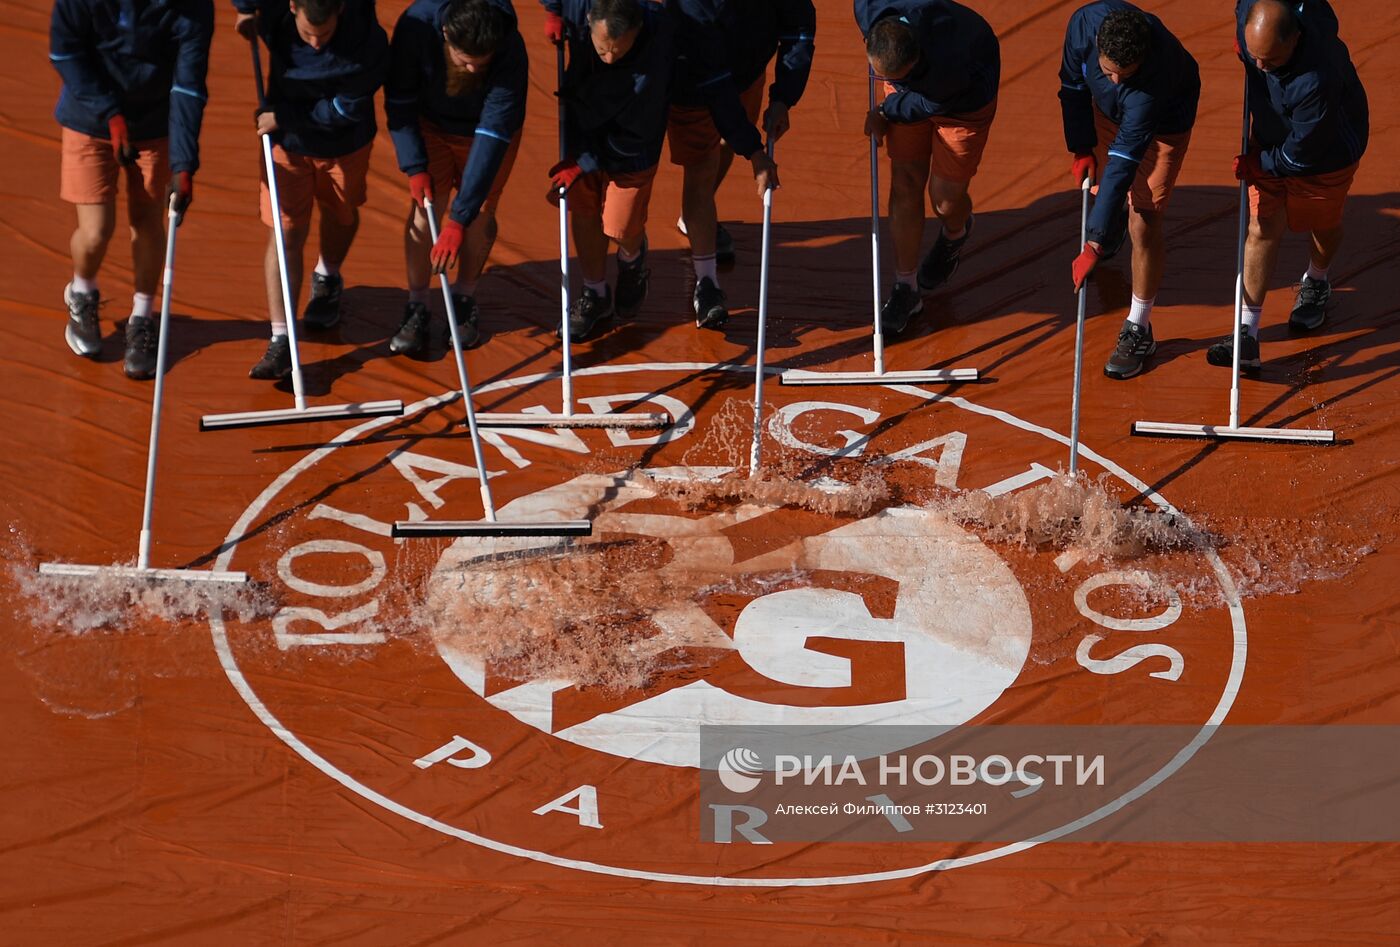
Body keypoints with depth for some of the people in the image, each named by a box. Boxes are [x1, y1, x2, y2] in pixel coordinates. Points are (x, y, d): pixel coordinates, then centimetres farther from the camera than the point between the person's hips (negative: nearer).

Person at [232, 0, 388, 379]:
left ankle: (327, 280, 56)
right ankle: (281, 339, -8)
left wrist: (282, 116, -25)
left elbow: (345, 110, -27)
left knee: (341, 215, 24)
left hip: (345, 142, -1)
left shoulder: (369, 46, -36)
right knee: (286, 232, -6)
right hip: (287, 139, 1)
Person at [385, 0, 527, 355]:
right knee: (424, 207, -8)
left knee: (481, 211, -2)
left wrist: (459, 219, -38)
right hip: (431, 123, 1)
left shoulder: (510, 52, -38)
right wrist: (415, 167, -22)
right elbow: (400, 100, -18)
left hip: (492, 126, -1)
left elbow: (492, 136, -37)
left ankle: (464, 302, 19)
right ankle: (416, 308, 4)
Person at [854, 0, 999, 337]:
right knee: (905, 183, 0)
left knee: (945, 199, 1)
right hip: (911, 92, 4)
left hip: (964, 99, -4)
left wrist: (885, 110, -9)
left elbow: (931, 104, -23)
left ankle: (955, 233, 41)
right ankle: (905, 289, 10)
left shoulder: (950, 66, -47)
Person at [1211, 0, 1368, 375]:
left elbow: (1302, 153, -31)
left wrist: (1259, 165, -16)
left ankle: (1316, 284, 55)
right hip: (1270, 140, 4)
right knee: (1263, 228, 0)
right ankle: (1247, 333, 0)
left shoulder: (1318, 79, -46)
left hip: (1326, 151, -4)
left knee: (1322, 226, 21)